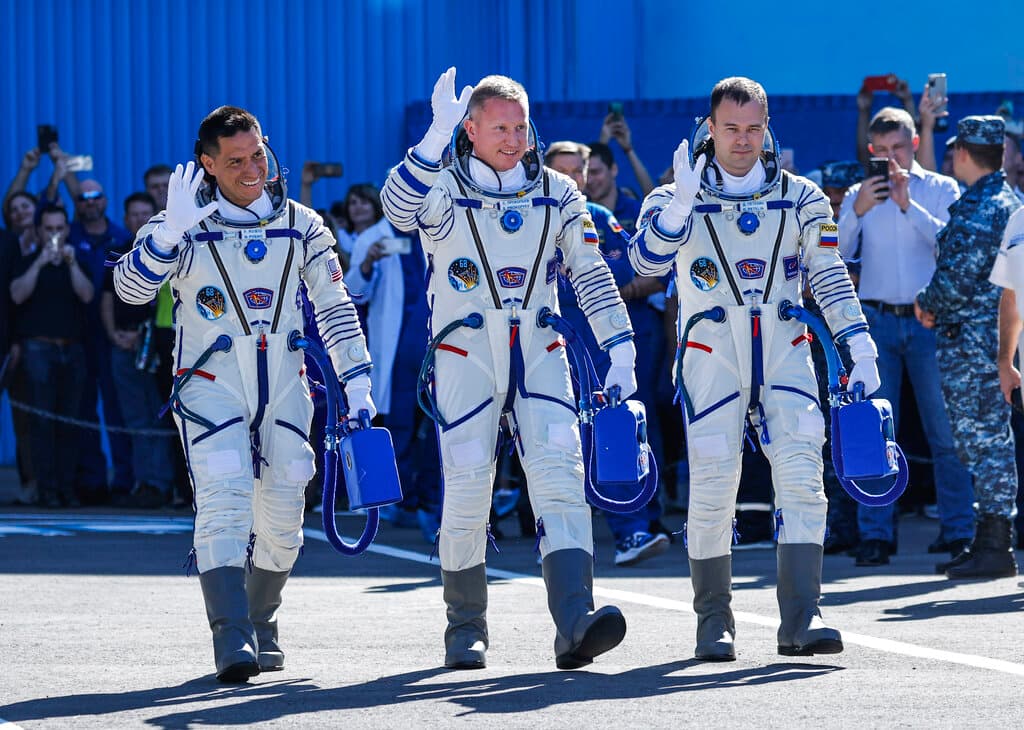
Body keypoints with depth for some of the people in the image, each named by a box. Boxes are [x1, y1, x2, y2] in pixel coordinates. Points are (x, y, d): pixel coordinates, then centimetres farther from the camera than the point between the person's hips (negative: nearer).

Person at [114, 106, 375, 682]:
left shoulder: (301, 227, 6)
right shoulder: (185, 228, -3)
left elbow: (335, 308, 11)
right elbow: (130, 289, -18)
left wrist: (357, 382, 4)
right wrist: (172, 230, -32)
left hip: (285, 386, 3)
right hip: (212, 387, -3)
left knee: (281, 519, 4)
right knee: (224, 503, -20)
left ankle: (262, 627, 25)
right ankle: (233, 640, -27)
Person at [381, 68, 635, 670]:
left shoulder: (557, 194, 9)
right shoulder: (444, 190, -1)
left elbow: (592, 276, 12)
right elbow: (399, 209, -25)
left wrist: (620, 352, 3)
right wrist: (438, 135, -34)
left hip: (539, 356, 2)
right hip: (466, 356, -2)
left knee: (561, 476, -14)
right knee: (467, 490, -5)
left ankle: (575, 625, -25)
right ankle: (466, 629, 14)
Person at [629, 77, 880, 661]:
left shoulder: (800, 199, 10)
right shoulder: (677, 200, 4)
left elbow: (830, 277, 11)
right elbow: (647, 261, -14)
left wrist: (861, 348, 1)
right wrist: (684, 199, -25)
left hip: (784, 351, 2)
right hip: (711, 354, -1)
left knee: (801, 475, -12)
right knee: (713, 486, -7)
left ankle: (801, 619, -13)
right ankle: (714, 622, 6)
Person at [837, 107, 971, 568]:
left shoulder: (941, 189, 6)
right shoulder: (859, 196, 12)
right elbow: (836, 254, 1)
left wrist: (908, 205, -16)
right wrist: (856, 212, -14)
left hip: (929, 321, -2)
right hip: (877, 322, 2)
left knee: (945, 430, -2)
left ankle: (958, 530, 3)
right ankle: (875, 534, -2)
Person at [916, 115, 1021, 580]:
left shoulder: (978, 210, -17)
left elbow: (958, 280, -22)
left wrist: (927, 303, -3)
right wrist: (936, 304, 13)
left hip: (970, 341, -10)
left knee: (984, 438, -7)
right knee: (981, 440, 13)